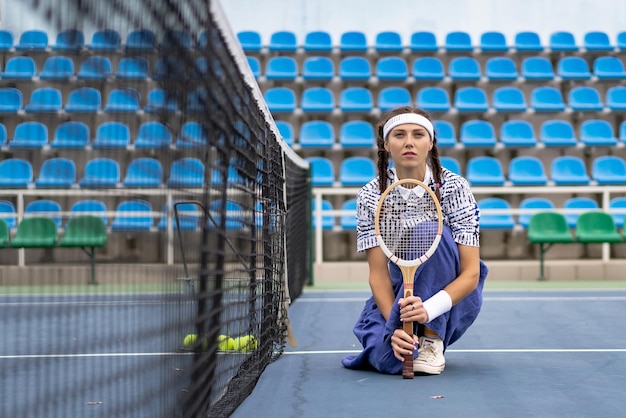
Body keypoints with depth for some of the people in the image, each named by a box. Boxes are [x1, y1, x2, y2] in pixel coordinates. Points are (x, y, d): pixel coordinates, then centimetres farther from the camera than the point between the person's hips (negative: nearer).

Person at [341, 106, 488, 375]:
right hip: (398, 297, 2)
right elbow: (379, 274, -14)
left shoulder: (454, 187, -17)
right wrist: (395, 326, -31)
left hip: (453, 296, -1)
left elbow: (471, 273, -21)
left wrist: (429, 309, -37)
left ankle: (432, 341, -18)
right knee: (389, 359, -28)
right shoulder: (371, 196, -11)